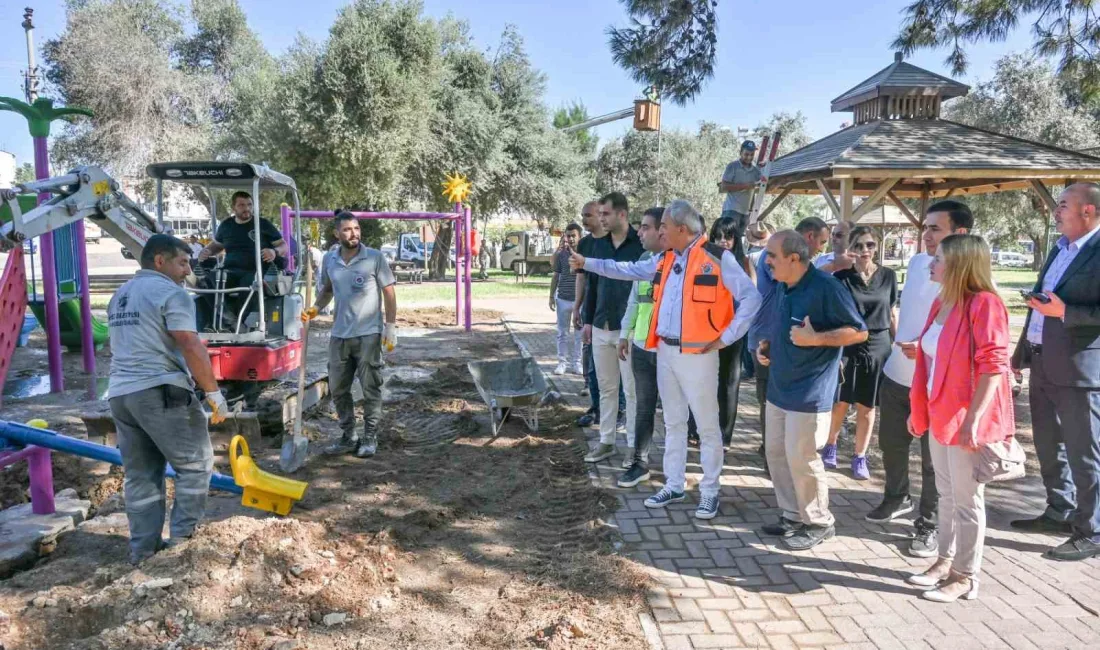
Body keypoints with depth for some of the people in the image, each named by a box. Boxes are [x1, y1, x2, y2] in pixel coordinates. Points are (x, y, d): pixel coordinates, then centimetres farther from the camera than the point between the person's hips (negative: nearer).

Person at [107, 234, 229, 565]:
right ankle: (183, 540, 4)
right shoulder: (171, 293, -9)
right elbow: (191, 348, -17)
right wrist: (214, 392, -13)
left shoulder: (119, 296, 20)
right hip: (160, 392, -9)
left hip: (120, 394, 9)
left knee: (140, 475, 13)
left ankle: (143, 549, 17)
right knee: (195, 464, 3)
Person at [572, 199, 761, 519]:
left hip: (698, 354, -7)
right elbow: (628, 270, 22)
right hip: (666, 351, 7)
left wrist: (726, 338, -12)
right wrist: (586, 263, 23)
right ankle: (673, 486, 27)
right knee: (673, 422, 16)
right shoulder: (665, 259, 10)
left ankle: (710, 492, 16)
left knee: (707, 426, 3)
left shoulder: (717, 258, -12)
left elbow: (751, 298, -12)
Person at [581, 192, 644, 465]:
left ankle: (634, 445, 12)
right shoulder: (599, 244, 10)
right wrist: (588, 320, 13)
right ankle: (606, 442, 22)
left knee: (631, 389, 2)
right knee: (606, 389, 13)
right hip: (601, 328, 6)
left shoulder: (641, 244, -9)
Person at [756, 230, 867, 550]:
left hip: (809, 392, -8)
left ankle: (818, 524, 19)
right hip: (779, 387, 8)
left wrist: (815, 338, -23)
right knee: (776, 452, 13)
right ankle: (793, 516, 28)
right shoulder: (782, 287, 8)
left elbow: (859, 332, -14)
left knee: (801, 459, -1)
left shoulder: (826, 287, -17)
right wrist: (766, 344, 3)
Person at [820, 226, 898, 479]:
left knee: (867, 406, 8)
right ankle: (830, 445, 26)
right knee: (840, 403, 1)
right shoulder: (841, 277, -4)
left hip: (878, 347, 2)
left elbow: (892, 314, 10)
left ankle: (860, 457, 21)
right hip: (847, 346, -2)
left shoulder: (888, 276, 2)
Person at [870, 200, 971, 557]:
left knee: (933, 459, 6)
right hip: (896, 374, 7)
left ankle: (928, 525, 23)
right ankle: (897, 498, 44)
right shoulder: (916, 262, 3)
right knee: (891, 444, 21)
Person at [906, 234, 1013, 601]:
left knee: (966, 499, 4)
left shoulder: (984, 304, -16)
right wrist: (918, 408, 17)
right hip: (939, 415, 8)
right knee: (946, 494, 18)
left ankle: (965, 577, 17)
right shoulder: (941, 303, 9)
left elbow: (993, 365, -21)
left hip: (966, 419, -8)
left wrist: (974, 418, -24)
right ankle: (946, 560, 31)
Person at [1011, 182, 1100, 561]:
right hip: (1042, 365, 9)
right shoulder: (1060, 249, 13)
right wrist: (1021, 353, 18)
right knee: (1049, 446, 19)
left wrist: (1064, 312, -25)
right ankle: (1060, 513, 34)